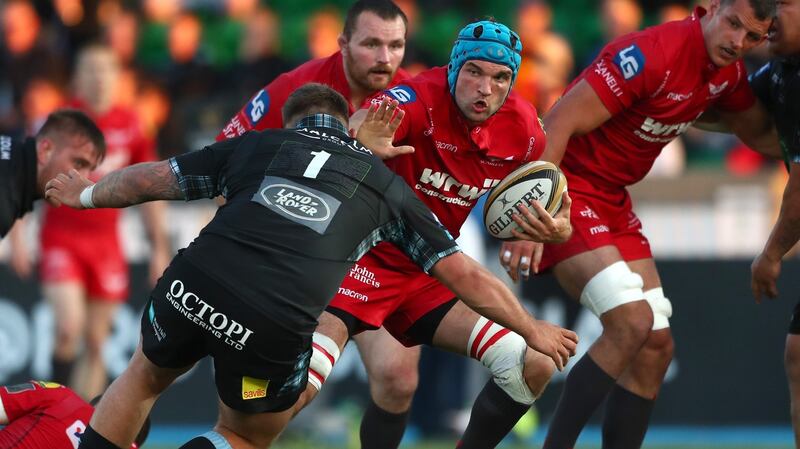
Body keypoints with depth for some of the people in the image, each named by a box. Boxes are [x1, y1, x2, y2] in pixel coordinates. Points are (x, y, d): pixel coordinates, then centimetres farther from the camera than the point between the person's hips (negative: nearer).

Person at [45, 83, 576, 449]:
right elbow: (466, 275, 21)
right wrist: (532, 329, 34)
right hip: (280, 324, -2)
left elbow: (149, 178, 32)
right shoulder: (387, 184, 21)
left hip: (192, 287, 2)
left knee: (143, 379, 34)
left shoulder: (257, 145, 22)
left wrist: (87, 195, 51)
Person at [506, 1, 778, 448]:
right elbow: (558, 125, -25)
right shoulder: (652, 55, -25)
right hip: (568, 186, -9)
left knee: (656, 347, 5)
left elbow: (759, 133, 20)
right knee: (632, 322, -23)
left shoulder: (728, 74, 1)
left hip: (613, 200, 9)